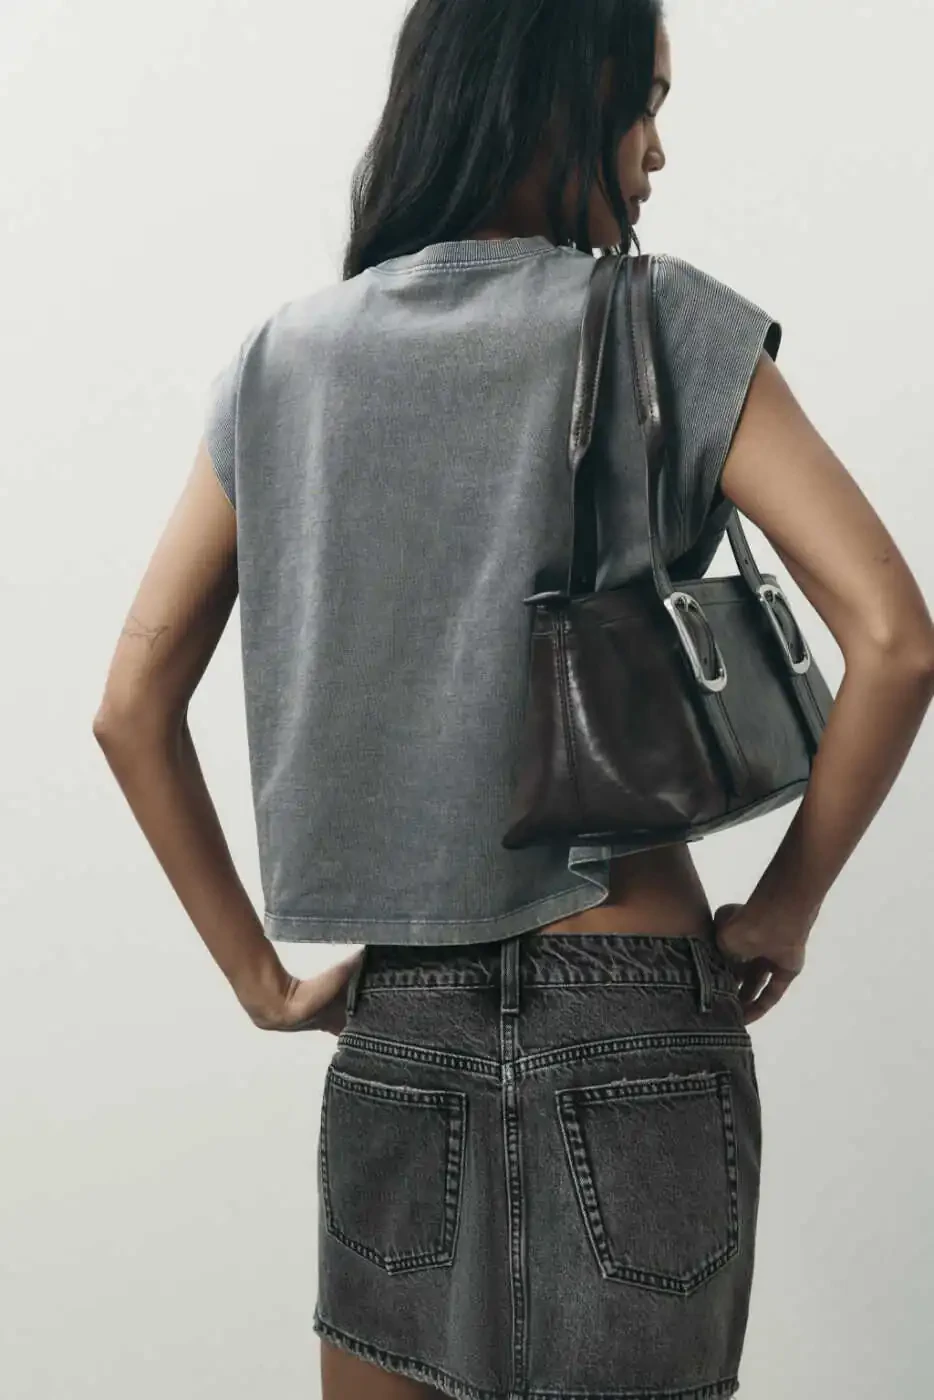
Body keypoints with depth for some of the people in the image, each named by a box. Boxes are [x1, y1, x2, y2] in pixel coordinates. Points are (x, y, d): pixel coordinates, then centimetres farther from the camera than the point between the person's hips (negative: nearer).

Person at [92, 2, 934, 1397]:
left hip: (398, 1035, 4)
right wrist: (785, 905, -3)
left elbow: (133, 706, 4)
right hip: (636, 1021, -3)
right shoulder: (666, 327, -6)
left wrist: (261, 974, 8)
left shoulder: (285, 359, 5)